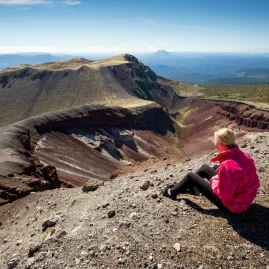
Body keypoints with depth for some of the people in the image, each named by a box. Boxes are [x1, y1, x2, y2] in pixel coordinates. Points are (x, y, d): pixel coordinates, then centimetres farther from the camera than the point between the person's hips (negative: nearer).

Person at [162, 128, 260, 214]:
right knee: (205, 168, 21)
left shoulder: (227, 166, -36)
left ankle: (172, 192, 31)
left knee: (190, 176, 4)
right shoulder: (243, 155, -11)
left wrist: (214, 181, -8)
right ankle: (187, 187, 43)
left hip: (231, 205, -8)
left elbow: (224, 195, -28)